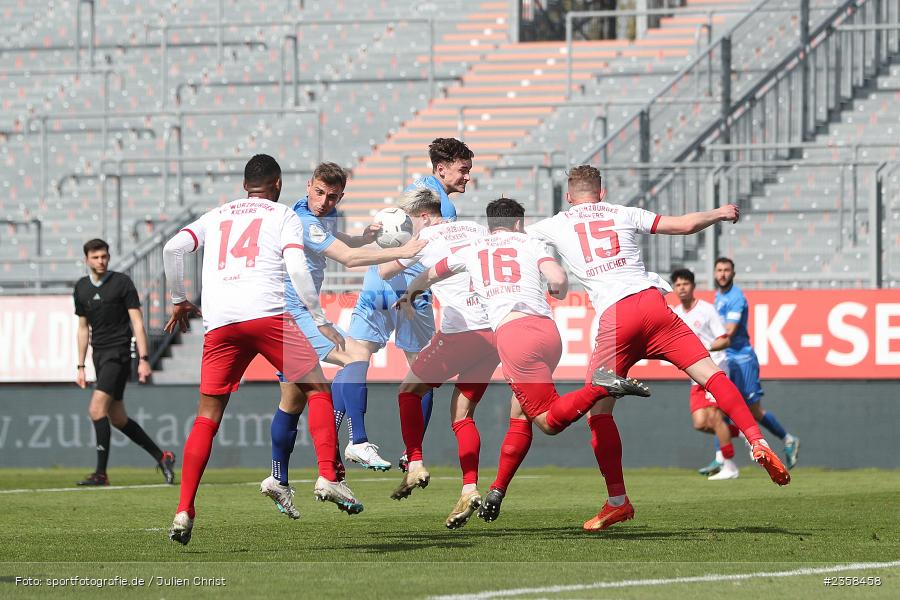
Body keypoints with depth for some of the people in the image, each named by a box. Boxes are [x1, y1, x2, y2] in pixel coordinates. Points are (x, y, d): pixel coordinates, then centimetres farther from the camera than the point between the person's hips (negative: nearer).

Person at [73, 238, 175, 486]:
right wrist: (80, 366, 15)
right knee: (117, 418, 8)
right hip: (98, 355, 7)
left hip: (118, 353, -7)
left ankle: (101, 473, -16)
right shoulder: (81, 287, 11)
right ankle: (161, 457, 21)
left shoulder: (122, 282, -5)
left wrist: (143, 359, -14)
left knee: (97, 409, -19)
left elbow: (137, 321, -7)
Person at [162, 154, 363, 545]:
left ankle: (184, 513, -2)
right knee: (317, 390, 10)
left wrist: (179, 301, 23)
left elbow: (173, 248, 11)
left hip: (219, 323, 3)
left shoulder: (216, 216, 25)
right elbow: (297, 268, -2)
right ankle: (327, 478, -6)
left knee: (207, 417, 7)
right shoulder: (283, 216, 14)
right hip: (268, 315, -3)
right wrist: (320, 321, 3)